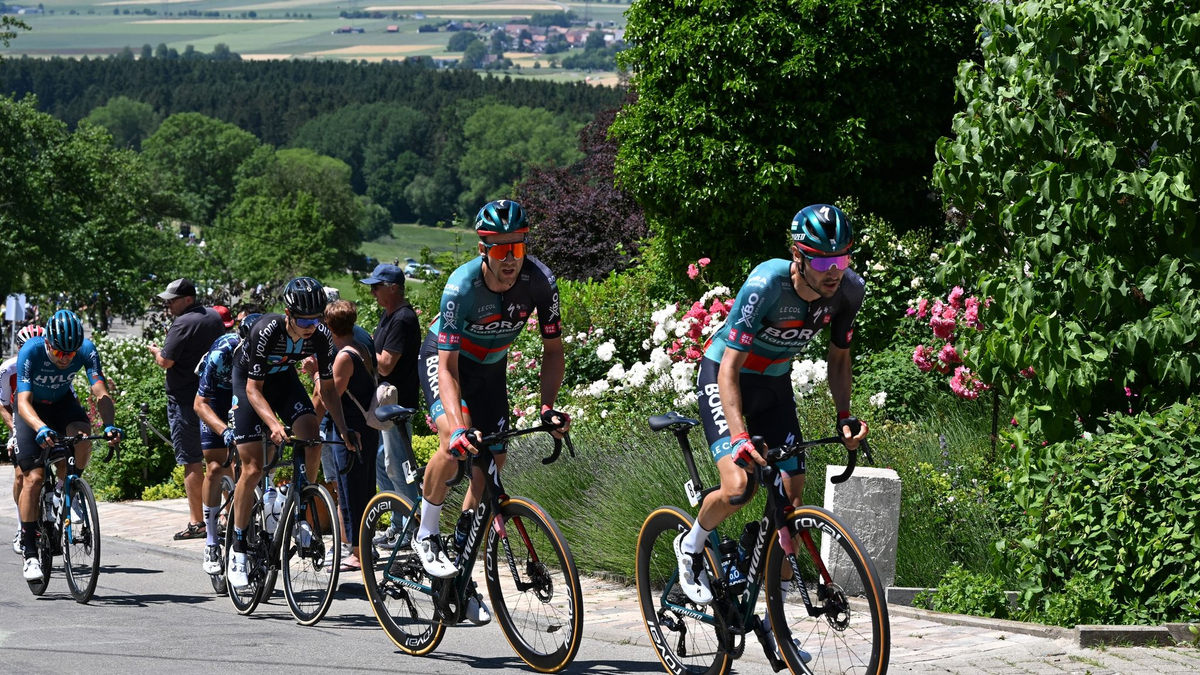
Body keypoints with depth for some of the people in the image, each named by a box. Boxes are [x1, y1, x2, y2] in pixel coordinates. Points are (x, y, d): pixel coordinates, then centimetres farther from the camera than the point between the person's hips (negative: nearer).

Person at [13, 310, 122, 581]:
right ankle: (30, 554, -6)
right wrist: (41, 429, -58)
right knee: (34, 478, -13)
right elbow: (23, 402, -39)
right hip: (33, 409, -2)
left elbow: (101, 393, -31)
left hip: (63, 403, 2)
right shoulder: (30, 352, -33)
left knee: (82, 438, -31)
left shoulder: (86, 350, -27)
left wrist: (110, 425, -50)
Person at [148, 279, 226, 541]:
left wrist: (155, 351, 2)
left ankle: (197, 522, -6)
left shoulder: (182, 324, -16)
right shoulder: (215, 317, 10)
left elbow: (166, 361, -18)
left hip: (185, 400, -8)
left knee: (191, 461, -5)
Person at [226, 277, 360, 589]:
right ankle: (237, 550, 0)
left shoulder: (321, 336, -22)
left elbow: (327, 387, -10)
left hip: (283, 379, 4)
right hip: (248, 381, -4)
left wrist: (343, 429, -21)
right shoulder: (266, 331, -35)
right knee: (253, 469, -11)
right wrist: (274, 424, -46)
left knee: (312, 439, -22)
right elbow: (254, 389, -30)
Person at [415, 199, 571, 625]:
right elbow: (448, 367, -35)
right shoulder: (462, 287, -34)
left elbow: (552, 350, -14)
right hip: (445, 358, -4)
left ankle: (462, 575, 14)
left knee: (490, 467, -1)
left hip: (490, 367, 4)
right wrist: (459, 426, -49)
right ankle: (426, 535, -8)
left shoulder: (539, 281, -25)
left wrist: (548, 406, -29)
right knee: (456, 441, -30)